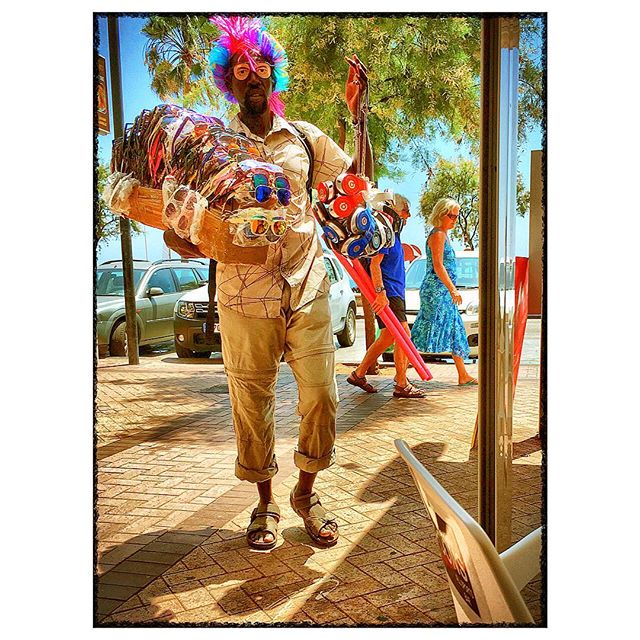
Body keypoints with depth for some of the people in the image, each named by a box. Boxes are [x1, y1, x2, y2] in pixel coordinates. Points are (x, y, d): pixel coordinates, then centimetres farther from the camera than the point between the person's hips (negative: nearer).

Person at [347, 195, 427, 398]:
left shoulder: (393, 233, 19)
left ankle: (359, 374, 21)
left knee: (388, 337, 13)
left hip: (395, 292, 11)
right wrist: (380, 292, -27)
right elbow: (374, 264, -21)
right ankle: (401, 385, -6)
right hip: (388, 293, -11)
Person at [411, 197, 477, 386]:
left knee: (455, 330, 12)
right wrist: (453, 289, -22)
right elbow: (438, 266, -20)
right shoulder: (437, 235, -12)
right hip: (435, 290, -10)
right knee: (428, 330, -10)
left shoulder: (444, 235, 18)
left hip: (444, 291, 10)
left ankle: (463, 375, 19)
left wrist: (451, 289, 21)